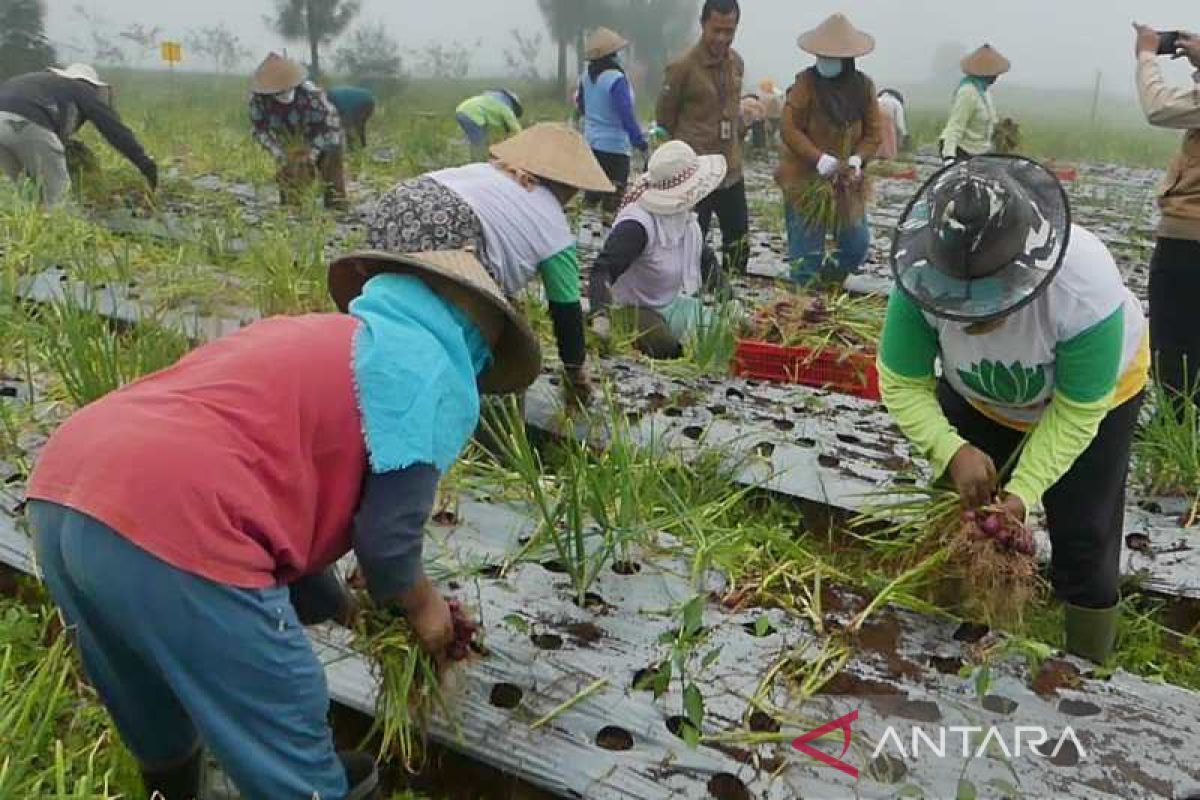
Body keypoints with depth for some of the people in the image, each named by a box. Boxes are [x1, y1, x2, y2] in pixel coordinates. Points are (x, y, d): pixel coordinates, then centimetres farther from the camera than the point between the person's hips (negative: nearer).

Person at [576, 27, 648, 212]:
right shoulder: (616, 78, -18)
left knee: (592, 193, 15)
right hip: (615, 146, -7)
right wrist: (642, 143, -12)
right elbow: (627, 115, -19)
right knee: (614, 198, -1)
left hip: (591, 143, 7)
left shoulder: (587, 76, 3)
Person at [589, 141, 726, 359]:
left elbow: (707, 262, 16)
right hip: (633, 309, -8)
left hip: (673, 305, 8)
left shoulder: (688, 219, 3)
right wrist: (601, 315, -51)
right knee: (667, 349, -32)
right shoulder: (637, 224, -25)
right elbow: (604, 270, -35)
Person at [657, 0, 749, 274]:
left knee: (739, 244, 14)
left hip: (732, 171, 7)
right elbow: (664, 117, -3)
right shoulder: (683, 66, -13)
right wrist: (690, 150, 8)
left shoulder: (737, 63, 6)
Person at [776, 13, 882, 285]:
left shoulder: (863, 86, 0)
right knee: (806, 255, -1)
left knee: (858, 246, 11)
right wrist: (823, 161, -24)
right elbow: (789, 129, -15)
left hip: (847, 183, 4)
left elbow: (873, 133, 3)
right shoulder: (806, 82, -11)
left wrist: (855, 161, -16)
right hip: (806, 181, -4)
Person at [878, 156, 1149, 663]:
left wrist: (1025, 489, -37)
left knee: (1083, 539, 1)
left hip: (1094, 395, -2)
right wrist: (953, 451, -42)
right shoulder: (921, 280, -36)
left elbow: (1076, 412, -30)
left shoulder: (1086, 291, -42)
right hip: (979, 395, 3)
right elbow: (902, 385, -27)